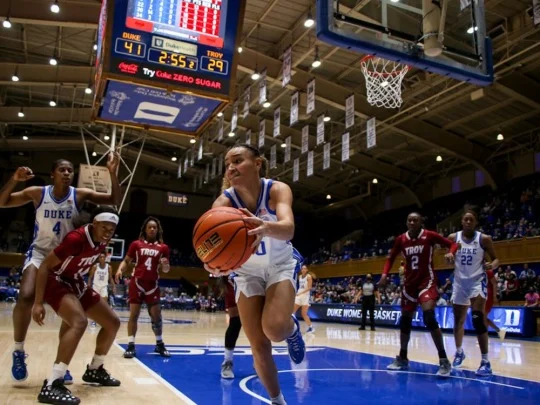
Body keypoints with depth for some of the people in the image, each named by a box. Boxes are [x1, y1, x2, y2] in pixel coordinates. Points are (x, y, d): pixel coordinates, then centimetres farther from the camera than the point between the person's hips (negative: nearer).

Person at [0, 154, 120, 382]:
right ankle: (18, 352, -2)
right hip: (40, 252, -1)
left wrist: (112, 173, -28)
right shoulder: (37, 193, -9)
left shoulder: (81, 195, -10)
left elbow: (115, 201, -14)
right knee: (25, 297, -25)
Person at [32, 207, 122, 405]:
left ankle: (94, 370, 28)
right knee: (79, 322, -35)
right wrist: (38, 303, -26)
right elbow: (45, 265, -25)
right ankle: (51, 386, -31)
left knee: (113, 323, 9)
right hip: (56, 281, -9)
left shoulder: (103, 240, -6)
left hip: (76, 283, 9)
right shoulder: (77, 239, -30)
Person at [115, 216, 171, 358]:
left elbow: (166, 270, 9)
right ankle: (131, 345, 3)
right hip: (137, 282, -1)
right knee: (133, 314, -2)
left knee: (156, 316, 3)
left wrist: (165, 265, -15)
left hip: (153, 284, 1)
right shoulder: (136, 244, 3)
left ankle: (159, 344, 19)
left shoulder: (163, 247, 4)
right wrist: (120, 270, -13)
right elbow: (126, 261, 7)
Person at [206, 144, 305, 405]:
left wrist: (266, 227, -66)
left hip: (280, 267, -2)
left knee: (275, 329, -28)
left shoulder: (278, 190, -23)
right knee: (259, 346, 1)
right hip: (247, 273, 2)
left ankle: (292, 328, 10)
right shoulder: (223, 202, -20)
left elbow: (288, 228, -42)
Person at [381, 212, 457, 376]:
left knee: (429, 317, -24)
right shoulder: (401, 239, 2)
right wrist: (385, 274, -2)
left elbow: (452, 244, -4)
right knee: (405, 320, 11)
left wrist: (450, 253, -26)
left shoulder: (429, 236, -9)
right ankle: (402, 358, 26)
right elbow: (391, 258, 13)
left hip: (427, 281, -5)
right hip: (410, 283, 5)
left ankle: (444, 360, -16)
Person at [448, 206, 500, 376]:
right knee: (458, 320, 13)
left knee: (477, 318, -19)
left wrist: (493, 265, -25)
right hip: (460, 282, 4)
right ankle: (459, 352, 36)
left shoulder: (484, 239, -9)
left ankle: (485, 361, -12)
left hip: (477, 281, -3)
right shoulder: (453, 238, -2)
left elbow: (495, 258, -2)